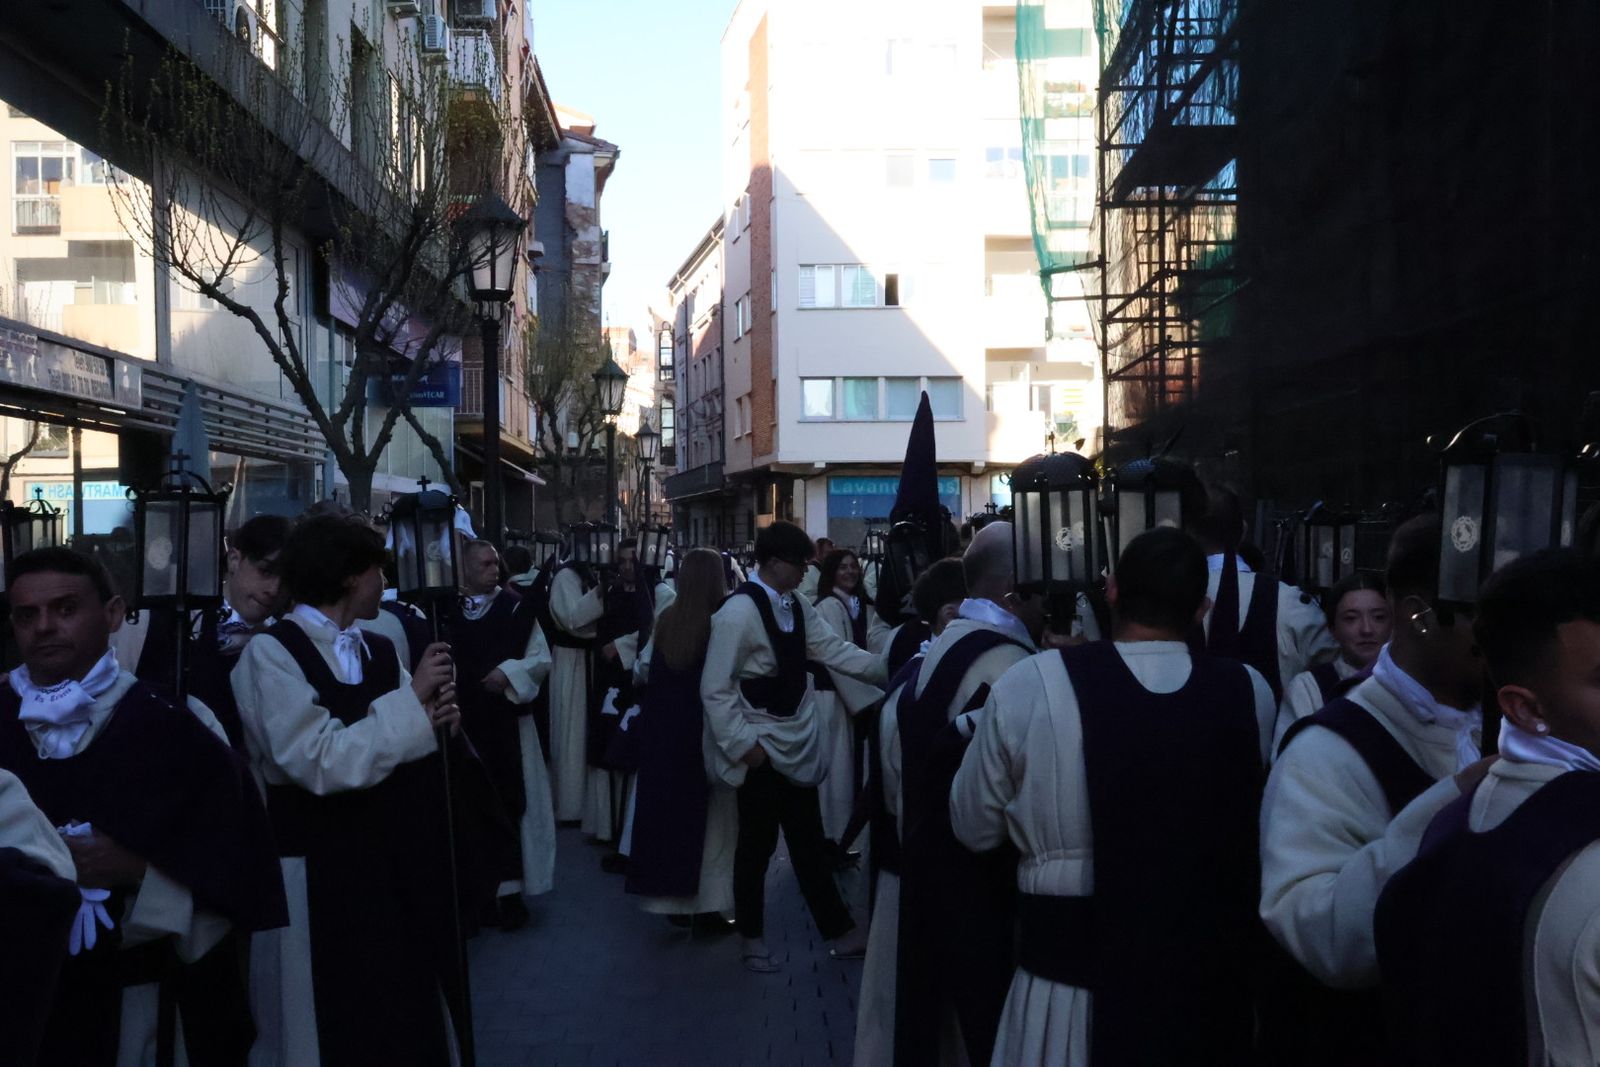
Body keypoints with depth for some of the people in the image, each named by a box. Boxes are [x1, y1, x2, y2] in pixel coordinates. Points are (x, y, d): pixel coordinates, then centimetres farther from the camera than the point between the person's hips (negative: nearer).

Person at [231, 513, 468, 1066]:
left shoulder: (379, 651, 10)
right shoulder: (270, 653, -12)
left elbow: (398, 752, 9)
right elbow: (321, 763, -21)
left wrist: (436, 719, -11)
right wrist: (410, 701, -19)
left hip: (391, 859, 6)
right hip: (315, 873, -6)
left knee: (405, 1016, 13)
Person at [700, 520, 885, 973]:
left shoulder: (797, 607, 6)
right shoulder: (738, 611, -20)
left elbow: (833, 650, 3)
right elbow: (715, 689, -19)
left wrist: (888, 669, -7)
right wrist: (741, 744, -18)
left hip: (797, 745, 7)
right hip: (759, 749, -7)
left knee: (809, 842, 15)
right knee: (757, 844, 7)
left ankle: (840, 931, 24)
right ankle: (751, 938, 25)